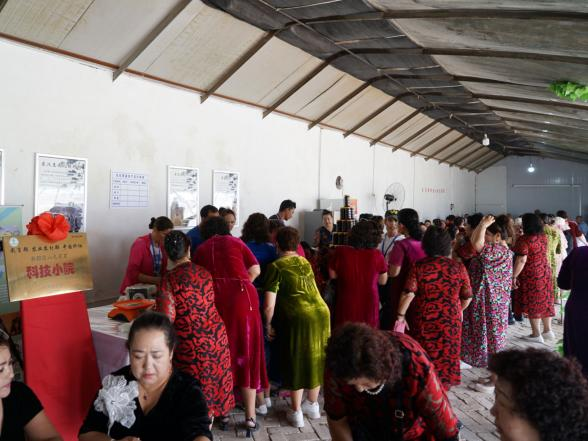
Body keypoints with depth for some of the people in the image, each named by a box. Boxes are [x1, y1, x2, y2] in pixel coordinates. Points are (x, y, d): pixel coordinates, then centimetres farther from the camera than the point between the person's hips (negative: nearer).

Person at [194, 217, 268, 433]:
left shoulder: (201, 249, 17)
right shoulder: (236, 242, 13)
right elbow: (255, 270, 6)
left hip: (215, 301, 1)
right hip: (242, 298, -1)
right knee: (247, 355, 7)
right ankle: (250, 416, 10)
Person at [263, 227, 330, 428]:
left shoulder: (276, 266, -2)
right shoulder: (306, 262, 16)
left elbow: (269, 306, -8)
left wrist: (268, 325, 8)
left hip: (298, 317, -5)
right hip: (321, 312, 5)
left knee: (297, 361, 11)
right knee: (315, 359, 20)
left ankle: (296, 412, 24)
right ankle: (313, 404, 38)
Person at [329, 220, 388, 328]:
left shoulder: (341, 252, -15)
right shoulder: (377, 255, -15)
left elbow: (332, 275, 1)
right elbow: (383, 281, 0)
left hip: (346, 305, 0)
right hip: (368, 305, 0)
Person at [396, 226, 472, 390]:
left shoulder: (419, 267, -11)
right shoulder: (458, 267, -5)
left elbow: (408, 294, -19)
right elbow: (467, 297, 1)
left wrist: (400, 315, -10)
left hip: (424, 322, -1)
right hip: (450, 322, 1)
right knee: (447, 354, 18)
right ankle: (444, 385, 30)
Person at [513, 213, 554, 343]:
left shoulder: (524, 239, -18)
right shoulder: (544, 237, 5)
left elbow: (521, 260, -23)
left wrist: (514, 276, -17)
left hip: (530, 275, -7)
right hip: (545, 272, 7)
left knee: (533, 303, 1)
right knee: (544, 301, 14)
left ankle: (536, 334, 6)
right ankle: (548, 331, 22)